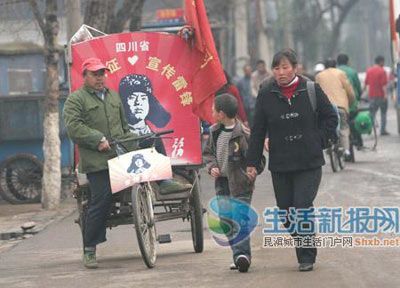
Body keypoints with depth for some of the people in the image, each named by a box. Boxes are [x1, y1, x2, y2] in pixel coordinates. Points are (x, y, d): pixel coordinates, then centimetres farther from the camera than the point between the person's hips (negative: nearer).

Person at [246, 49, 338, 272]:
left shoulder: (312, 90, -1)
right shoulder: (266, 95, 3)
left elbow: (331, 118, 9)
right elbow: (258, 131, 6)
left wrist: (319, 141, -2)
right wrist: (252, 163, 4)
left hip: (309, 163, -3)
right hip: (280, 165, 3)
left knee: (302, 207, -12)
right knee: (286, 212, 5)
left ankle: (307, 257, -1)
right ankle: (305, 254, 21)